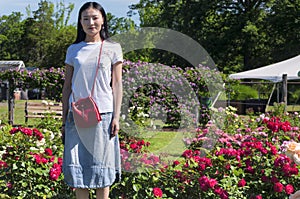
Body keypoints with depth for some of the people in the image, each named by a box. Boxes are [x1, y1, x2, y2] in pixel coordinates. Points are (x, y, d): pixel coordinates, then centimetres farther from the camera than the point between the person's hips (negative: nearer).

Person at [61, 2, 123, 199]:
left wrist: (116, 117, -5)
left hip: (103, 114, -2)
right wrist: (64, 119, 8)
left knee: (101, 164, 1)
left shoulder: (112, 48, 6)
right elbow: (67, 86, 12)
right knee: (77, 166, 1)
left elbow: (117, 84, 3)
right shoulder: (73, 50, 11)